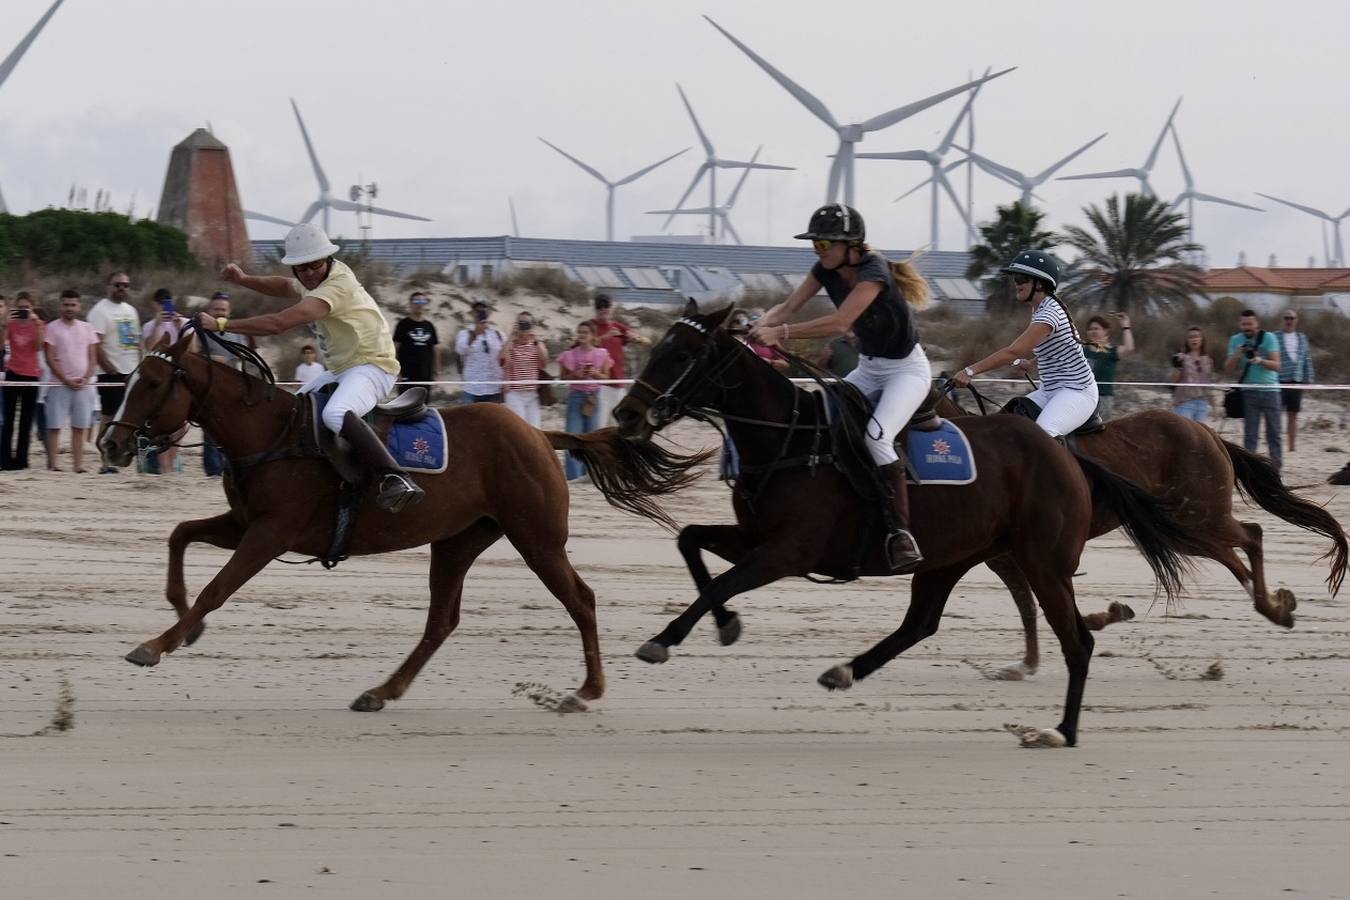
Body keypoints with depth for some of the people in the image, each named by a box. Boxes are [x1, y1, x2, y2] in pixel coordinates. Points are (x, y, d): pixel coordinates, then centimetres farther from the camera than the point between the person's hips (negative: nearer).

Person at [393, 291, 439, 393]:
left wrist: (436, 371, 10)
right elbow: (395, 348, -3)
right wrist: (396, 372, -10)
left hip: (425, 376, 5)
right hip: (407, 376, -5)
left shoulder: (429, 327, 12)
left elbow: (433, 350, 15)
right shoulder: (403, 324, -1)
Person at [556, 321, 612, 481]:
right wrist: (575, 375, -15)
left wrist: (596, 373, -12)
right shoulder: (571, 354, -2)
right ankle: (573, 472, -3)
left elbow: (606, 376, 8)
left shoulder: (601, 354, 2)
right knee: (573, 434, -5)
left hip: (593, 396, 2)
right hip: (576, 395, -2)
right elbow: (564, 377, 4)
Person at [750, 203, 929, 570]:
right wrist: (763, 324, -30)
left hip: (906, 369, -9)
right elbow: (789, 306, -8)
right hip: (868, 368, 9)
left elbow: (839, 323, -38)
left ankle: (900, 531, -31)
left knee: (876, 436, -31)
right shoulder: (826, 269, -3)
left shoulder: (873, 272, -27)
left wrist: (781, 332, -42)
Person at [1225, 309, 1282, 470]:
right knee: (1250, 433, -3)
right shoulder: (1236, 341, 6)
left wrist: (1260, 360, -27)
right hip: (1248, 391, 1)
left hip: (1269, 390, -1)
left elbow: (1276, 365, -10)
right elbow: (1228, 369, 3)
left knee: (1273, 432, -1)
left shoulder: (1269, 338, -2)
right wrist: (1237, 355, -15)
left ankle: (1277, 465, 2)